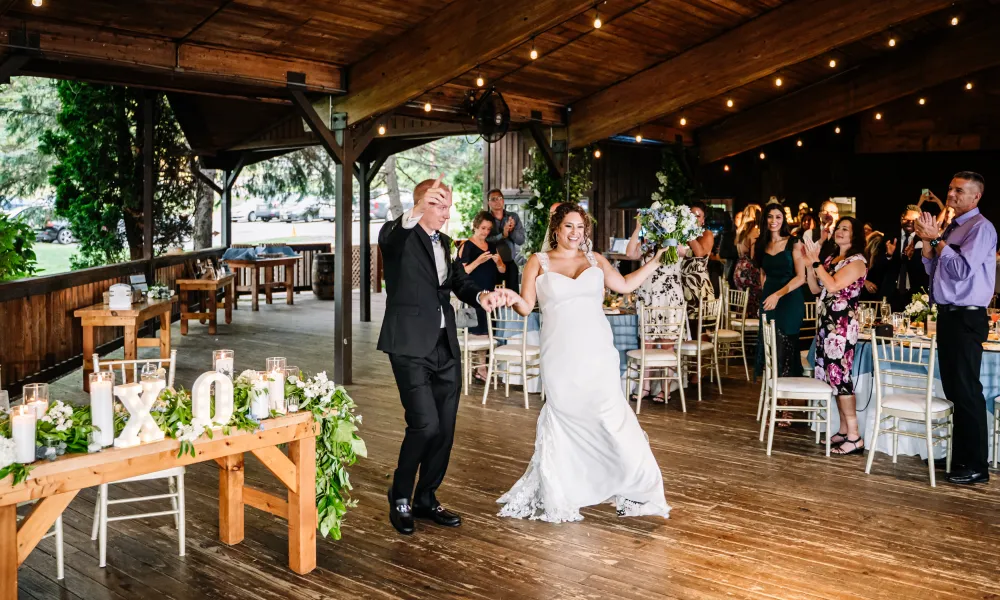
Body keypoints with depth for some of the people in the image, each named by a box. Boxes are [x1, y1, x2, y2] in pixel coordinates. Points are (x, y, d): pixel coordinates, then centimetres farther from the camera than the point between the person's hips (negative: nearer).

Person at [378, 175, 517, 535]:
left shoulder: (443, 243, 17)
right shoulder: (398, 235, -6)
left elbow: (458, 281, 19)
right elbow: (390, 237, -30)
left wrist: (481, 296, -3)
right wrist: (415, 214, -51)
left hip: (446, 347, 7)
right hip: (411, 347, -7)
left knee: (445, 430, 9)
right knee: (425, 425, -14)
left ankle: (426, 499, 26)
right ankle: (399, 497, 10)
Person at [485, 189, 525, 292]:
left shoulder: (513, 217, 4)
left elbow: (521, 240, -1)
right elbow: (484, 240, -17)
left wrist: (512, 230, -20)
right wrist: (503, 235, -27)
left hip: (510, 263, 2)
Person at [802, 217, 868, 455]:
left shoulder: (857, 261, -7)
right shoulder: (829, 259, 15)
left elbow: (833, 285, -19)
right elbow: (815, 288, 13)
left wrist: (816, 261, -15)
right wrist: (809, 263, 3)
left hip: (843, 323, -8)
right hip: (826, 321, 8)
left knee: (840, 375, -11)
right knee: (833, 375, 8)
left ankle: (854, 437, -8)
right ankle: (843, 430, 15)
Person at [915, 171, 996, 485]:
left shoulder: (981, 228, -11)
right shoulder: (951, 228, 15)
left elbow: (962, 269, -21)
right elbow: (932, 269, 17)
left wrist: (937, 239, -14)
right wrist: (927, 240, 4)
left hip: (967, 318, -9)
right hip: (948, 315, 9)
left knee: (967, 391, -6)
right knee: (952, 388, 13)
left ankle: (977, 467, 2)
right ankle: (959, 456, 23)